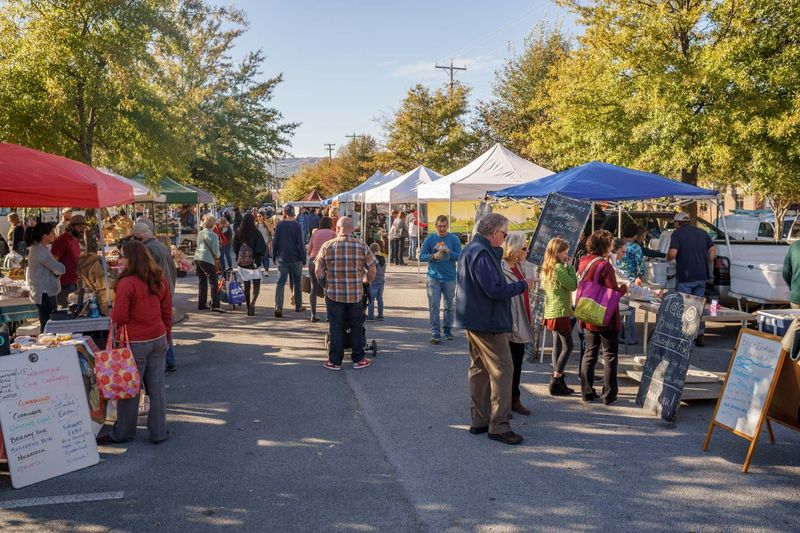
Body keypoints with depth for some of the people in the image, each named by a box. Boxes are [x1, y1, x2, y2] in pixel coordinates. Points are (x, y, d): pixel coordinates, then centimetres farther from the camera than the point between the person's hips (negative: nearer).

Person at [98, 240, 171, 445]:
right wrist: (167, 336, 20)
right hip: (159, 339, 6)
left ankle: (123, 433, 23)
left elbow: (118, 318, -15)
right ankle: (159, 432, 19)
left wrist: (113, 313, 7)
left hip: (135, 343, -6)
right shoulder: (160, 280, 4)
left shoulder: (126, 283, -16)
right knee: (157, 386, 11)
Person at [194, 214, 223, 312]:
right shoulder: (212, 235, -12)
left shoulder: (200, 233, 11)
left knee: (202, 282, 15)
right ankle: (215, 305, -15)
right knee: (213, 282, -7)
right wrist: (217, 257, 8)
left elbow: (199, 245, 15)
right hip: (207, 260, -8)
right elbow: (215, 249, -13)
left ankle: (201, 304, 18)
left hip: (197, 257, 8)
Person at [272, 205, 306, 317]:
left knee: (281, 282, 0)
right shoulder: (297, 225, -7)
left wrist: (274, 257, 10)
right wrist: (303, 258, -2)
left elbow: (275, 242, 1)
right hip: (295, 259, -1)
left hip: (282, 258, 1)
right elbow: (301, 243, -8)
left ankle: (278, 307, -14)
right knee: (296, 282, 15)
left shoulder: (279, 225, -2)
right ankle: (298, 306, 24)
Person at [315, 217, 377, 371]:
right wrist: (367, 283, 18)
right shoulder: (361, 246, -3)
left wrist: (325, 285, 17)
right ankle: (358, 360, 19)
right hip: (356, 294, 0)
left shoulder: (327, 246, -4)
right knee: (357, 327, 12)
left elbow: (319, 271, -1)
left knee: (335, 328, 9)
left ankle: (335, 361, 15)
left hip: (333, 294, 0)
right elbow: (372, 270, 0)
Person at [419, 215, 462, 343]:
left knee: (449, 306, 11)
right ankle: (435, 333, -6)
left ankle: (448, 330, 26)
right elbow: (421, 256, -1)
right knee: (434, 306, -6)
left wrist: (449, 251, -20)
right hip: (434, 277, -1)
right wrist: (433, 256, -19)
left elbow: (459, 257, -4)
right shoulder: (430, 239, 1)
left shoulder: (454, 239, 0)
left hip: (450, 278, 1)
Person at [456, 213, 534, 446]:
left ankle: (479, 420, 24)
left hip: (474, 320, 11)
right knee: (502, 371, -5)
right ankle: (499, 426, -1)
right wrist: (523, 285, -12)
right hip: (488, 322, -11)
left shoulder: (471, 249, 13)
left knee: (479, 369, 16)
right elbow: (496, 290, -25)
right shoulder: (483, 254, -20)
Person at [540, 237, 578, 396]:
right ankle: (555, 382, -6)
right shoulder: (559, 268, -17)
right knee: (567, 346, -5)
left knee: (558, 345, 13)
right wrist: (570, 267, -8)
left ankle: (558, 380, 17)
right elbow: (573, 285, -15)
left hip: (552, 311, 10)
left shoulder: (547, 268, 11)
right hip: (560, 311, -10)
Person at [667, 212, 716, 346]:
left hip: (685, 276, -5)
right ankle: (699, 336, 17)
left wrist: (668, 258, 2)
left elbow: (672, 253, -18)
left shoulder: (677, 233, -6)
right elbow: (713, 249, 10)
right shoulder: (702, 232, 11)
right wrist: (706, 265, 15)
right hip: (701, 276, 5)